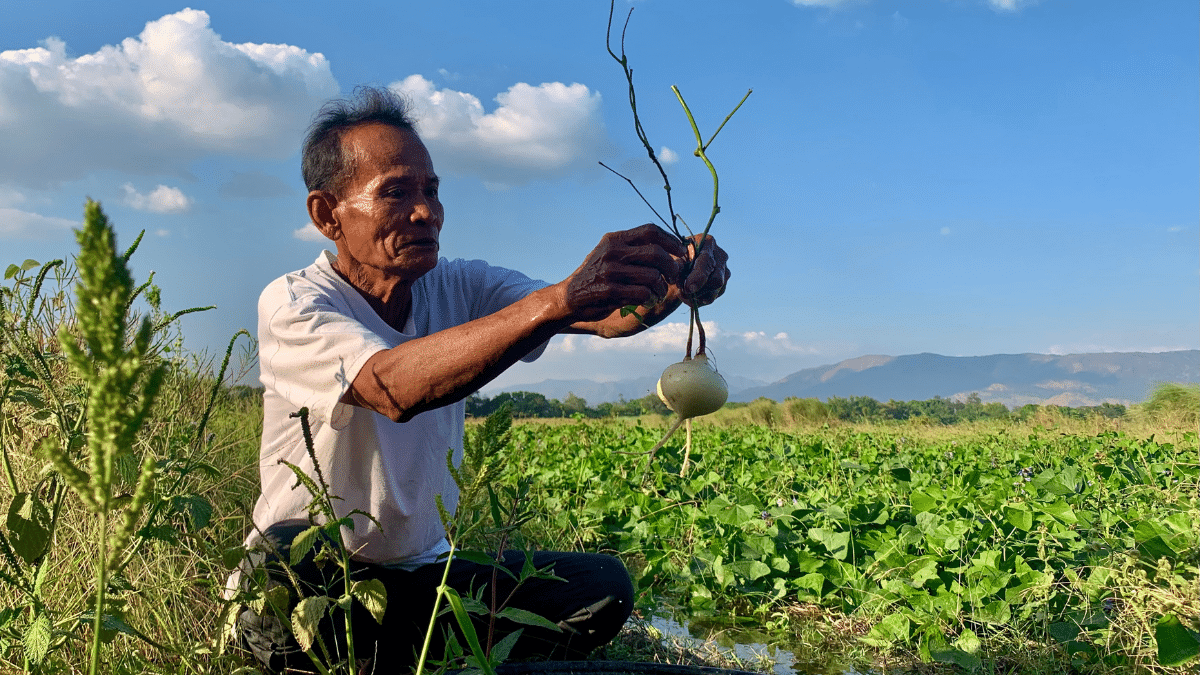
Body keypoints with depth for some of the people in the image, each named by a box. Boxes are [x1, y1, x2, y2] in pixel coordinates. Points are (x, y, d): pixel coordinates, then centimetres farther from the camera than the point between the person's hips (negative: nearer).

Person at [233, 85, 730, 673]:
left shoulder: (460, 288, -1)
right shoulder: (292, 304, -16)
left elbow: (606, 314, -16)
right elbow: (394, 386, -38)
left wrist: (673, 279, -39)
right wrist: (559, 299, -48)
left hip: (420, 575, 5)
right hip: (306, 581, -4)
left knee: (602, 585, -13)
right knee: (288, 557, -38)